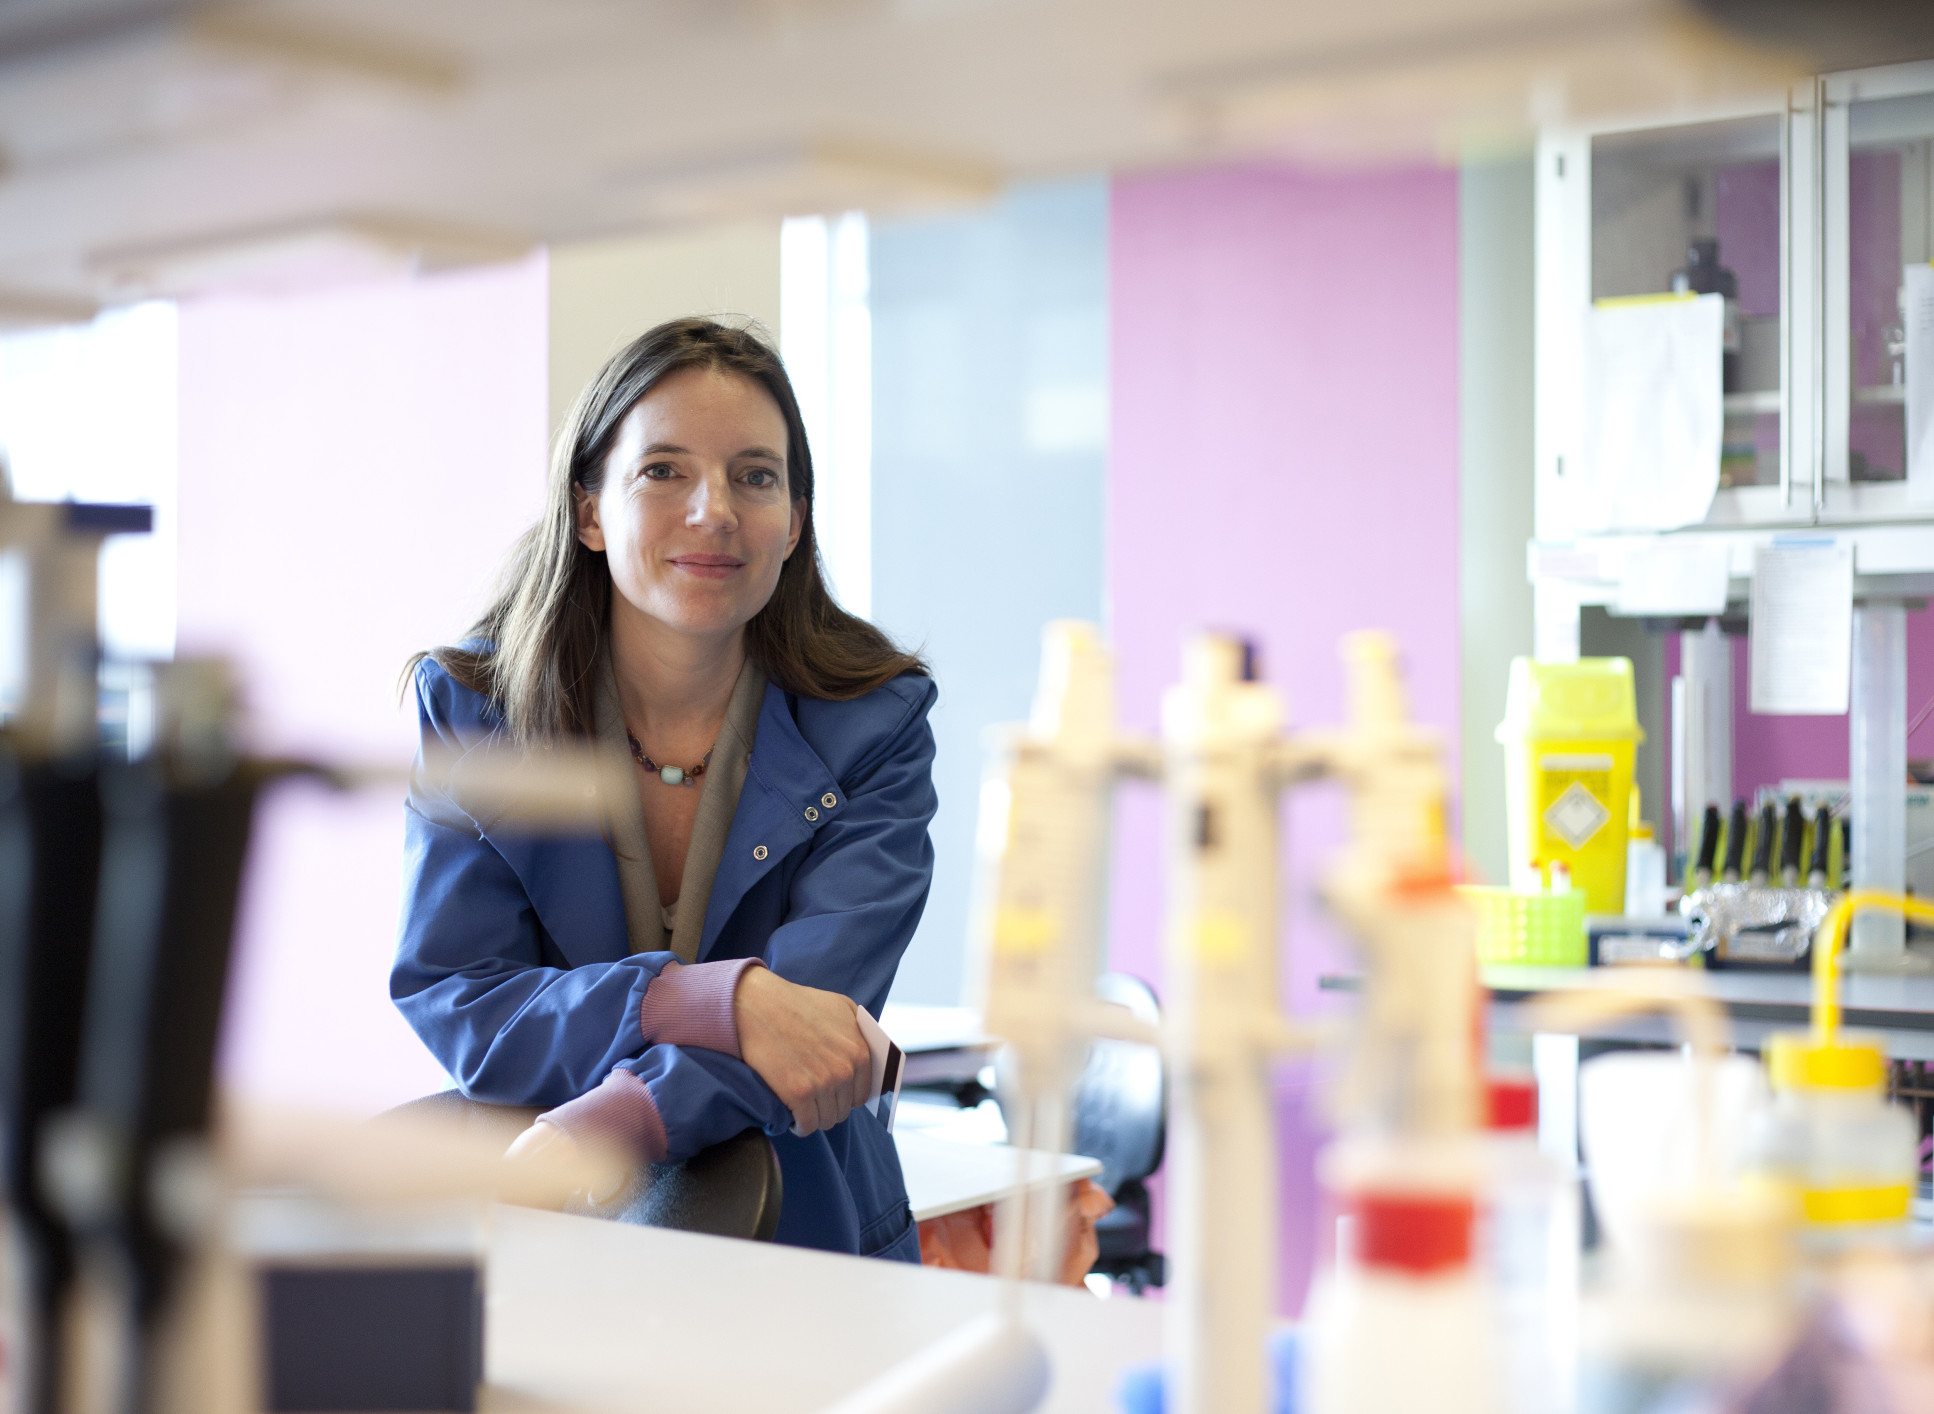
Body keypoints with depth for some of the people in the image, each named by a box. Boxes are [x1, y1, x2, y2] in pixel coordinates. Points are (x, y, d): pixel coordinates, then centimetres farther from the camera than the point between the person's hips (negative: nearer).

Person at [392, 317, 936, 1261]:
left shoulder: (874, 724, 2)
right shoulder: (470, 711, 4)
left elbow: (817, 1003, -12)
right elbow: (449, 1003, -7)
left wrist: (613, 1124, -30)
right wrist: (718, 1001, -23)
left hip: (806, 1262, 0)